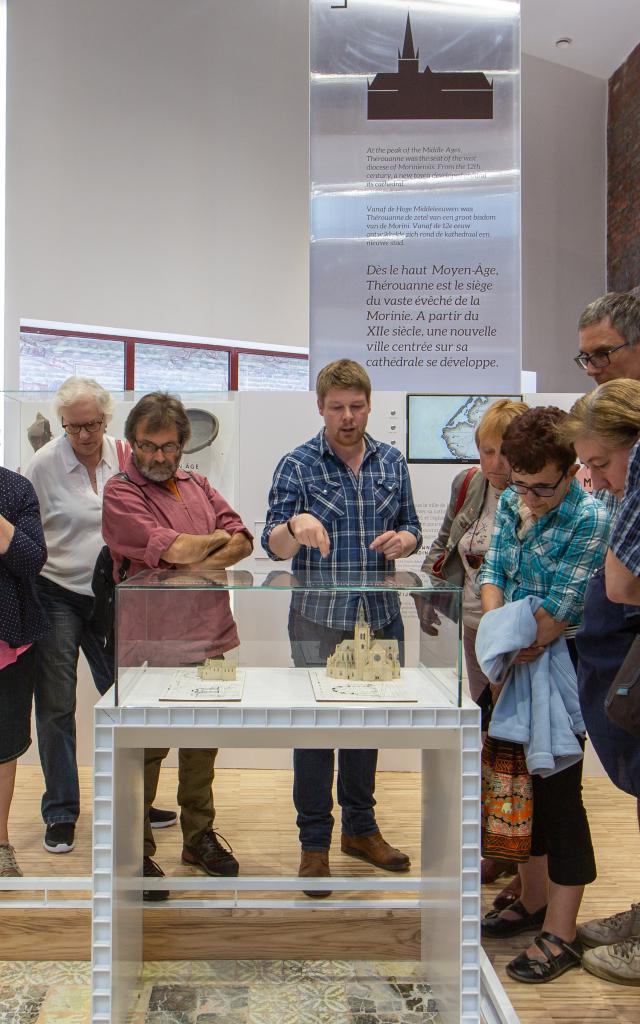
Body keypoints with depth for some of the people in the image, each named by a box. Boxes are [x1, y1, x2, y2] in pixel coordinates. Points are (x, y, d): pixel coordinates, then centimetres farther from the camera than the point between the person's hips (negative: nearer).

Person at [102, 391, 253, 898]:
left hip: (210, 637, 6)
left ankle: (199, 836, 32)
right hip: (153, 644, -6)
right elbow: (177, 550, -18)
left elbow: (242, 541, 4)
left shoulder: (198, 485, 13)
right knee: (146, 751, 3)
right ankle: (137, 853, 19)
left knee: (203, 742, 16)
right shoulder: (120, 493, -7)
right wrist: (217, 540, 0)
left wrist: (197, 563, -13)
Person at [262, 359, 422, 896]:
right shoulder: (297, 465, -5)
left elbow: (412, 527, 14)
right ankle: (314, 842, 20)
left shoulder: (392, 461, 6)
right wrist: (296, 525, -33)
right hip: (319, 619, -4)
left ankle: (360, 827, 34)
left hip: (381, 616, 4)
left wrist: (402, 539, -10)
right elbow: (273, 546, -11)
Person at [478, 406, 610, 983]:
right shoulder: (513, 502, 3)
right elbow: (493, 571, 6)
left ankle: (560, 936, 13)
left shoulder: (591, 520, -19)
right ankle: (533, 902, 34)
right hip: (518, 667, 7)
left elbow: (558, 614, -21)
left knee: (558, 792, -1)